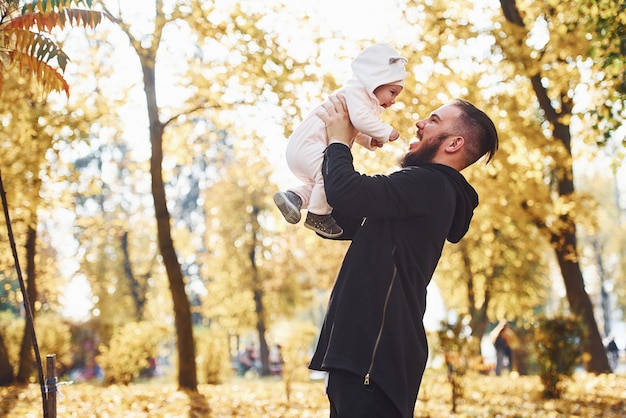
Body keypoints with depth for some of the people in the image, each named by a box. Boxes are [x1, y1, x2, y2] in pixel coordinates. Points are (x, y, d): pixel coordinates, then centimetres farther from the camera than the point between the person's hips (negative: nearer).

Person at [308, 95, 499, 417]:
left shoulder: (429, 185, -10)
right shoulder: (429, 192, 22)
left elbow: (345, 192, -23)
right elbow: (340, 222, 26)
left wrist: (339, 140, -2)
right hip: (362, 351, 10)